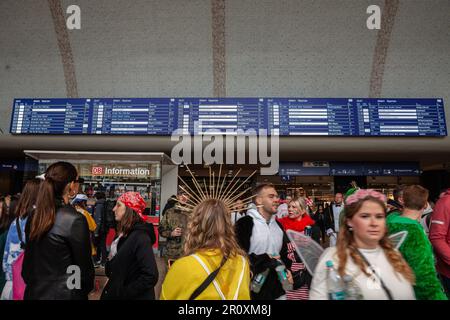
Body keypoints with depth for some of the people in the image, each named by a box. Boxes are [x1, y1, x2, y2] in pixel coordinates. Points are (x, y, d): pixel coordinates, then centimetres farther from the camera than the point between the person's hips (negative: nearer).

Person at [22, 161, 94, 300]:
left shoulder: (34, 216, -2)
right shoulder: (75, 220, -23)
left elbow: (28, 257, 8)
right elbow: (84, 265, -15)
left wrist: (31, 283, 21)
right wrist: (87, 288, 4)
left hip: (35, 292, 6)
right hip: (64, 293, -6)